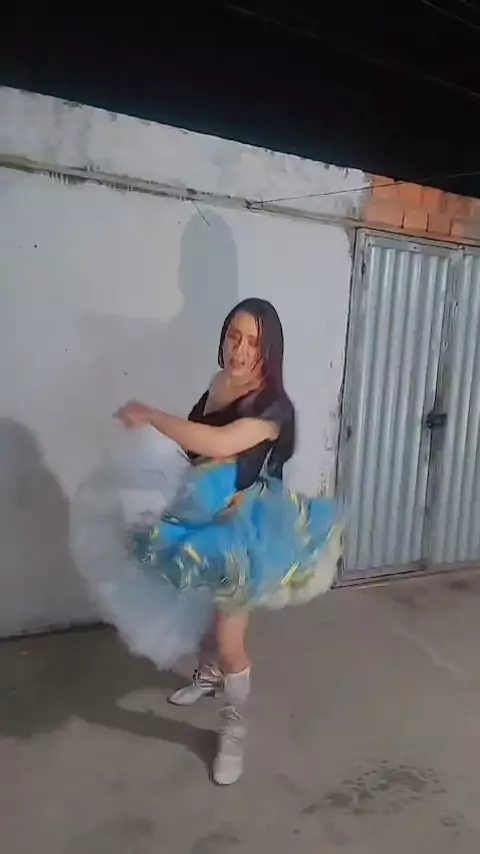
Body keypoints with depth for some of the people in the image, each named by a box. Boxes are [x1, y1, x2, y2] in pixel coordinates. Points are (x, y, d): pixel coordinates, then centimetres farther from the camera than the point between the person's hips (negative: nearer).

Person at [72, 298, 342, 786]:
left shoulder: (273, 405, -24)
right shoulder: (218, 384, -3)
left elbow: (218, 444, -40)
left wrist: (148, 415, -32)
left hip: (243, 530, -7)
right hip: (205, 519, 7)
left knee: (228, 636, 3)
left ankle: (234, 729, 29)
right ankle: (208, 676, 57)